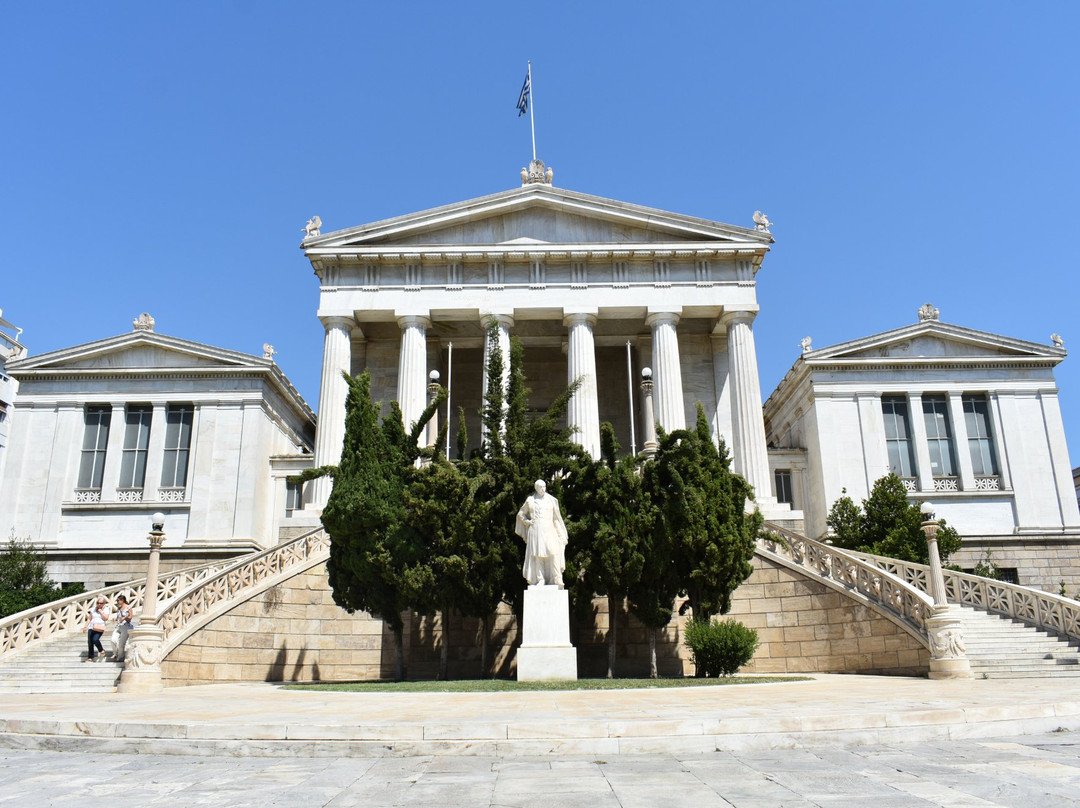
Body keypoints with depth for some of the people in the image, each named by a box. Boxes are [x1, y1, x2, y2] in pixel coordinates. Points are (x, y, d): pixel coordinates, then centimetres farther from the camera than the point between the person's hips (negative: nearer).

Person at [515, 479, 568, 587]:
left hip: (548, 530, -1)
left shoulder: (551, 500, 10)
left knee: (553, 553, -15)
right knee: (537, 554, -5)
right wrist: (527, 521, 3)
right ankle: (540, 579, -3)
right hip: (535, 530, 1)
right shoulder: (530, 500, 10)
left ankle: (557, 579, -15)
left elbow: (557, 517, 11)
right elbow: (520, 514, 22)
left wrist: (561, 533, 5)